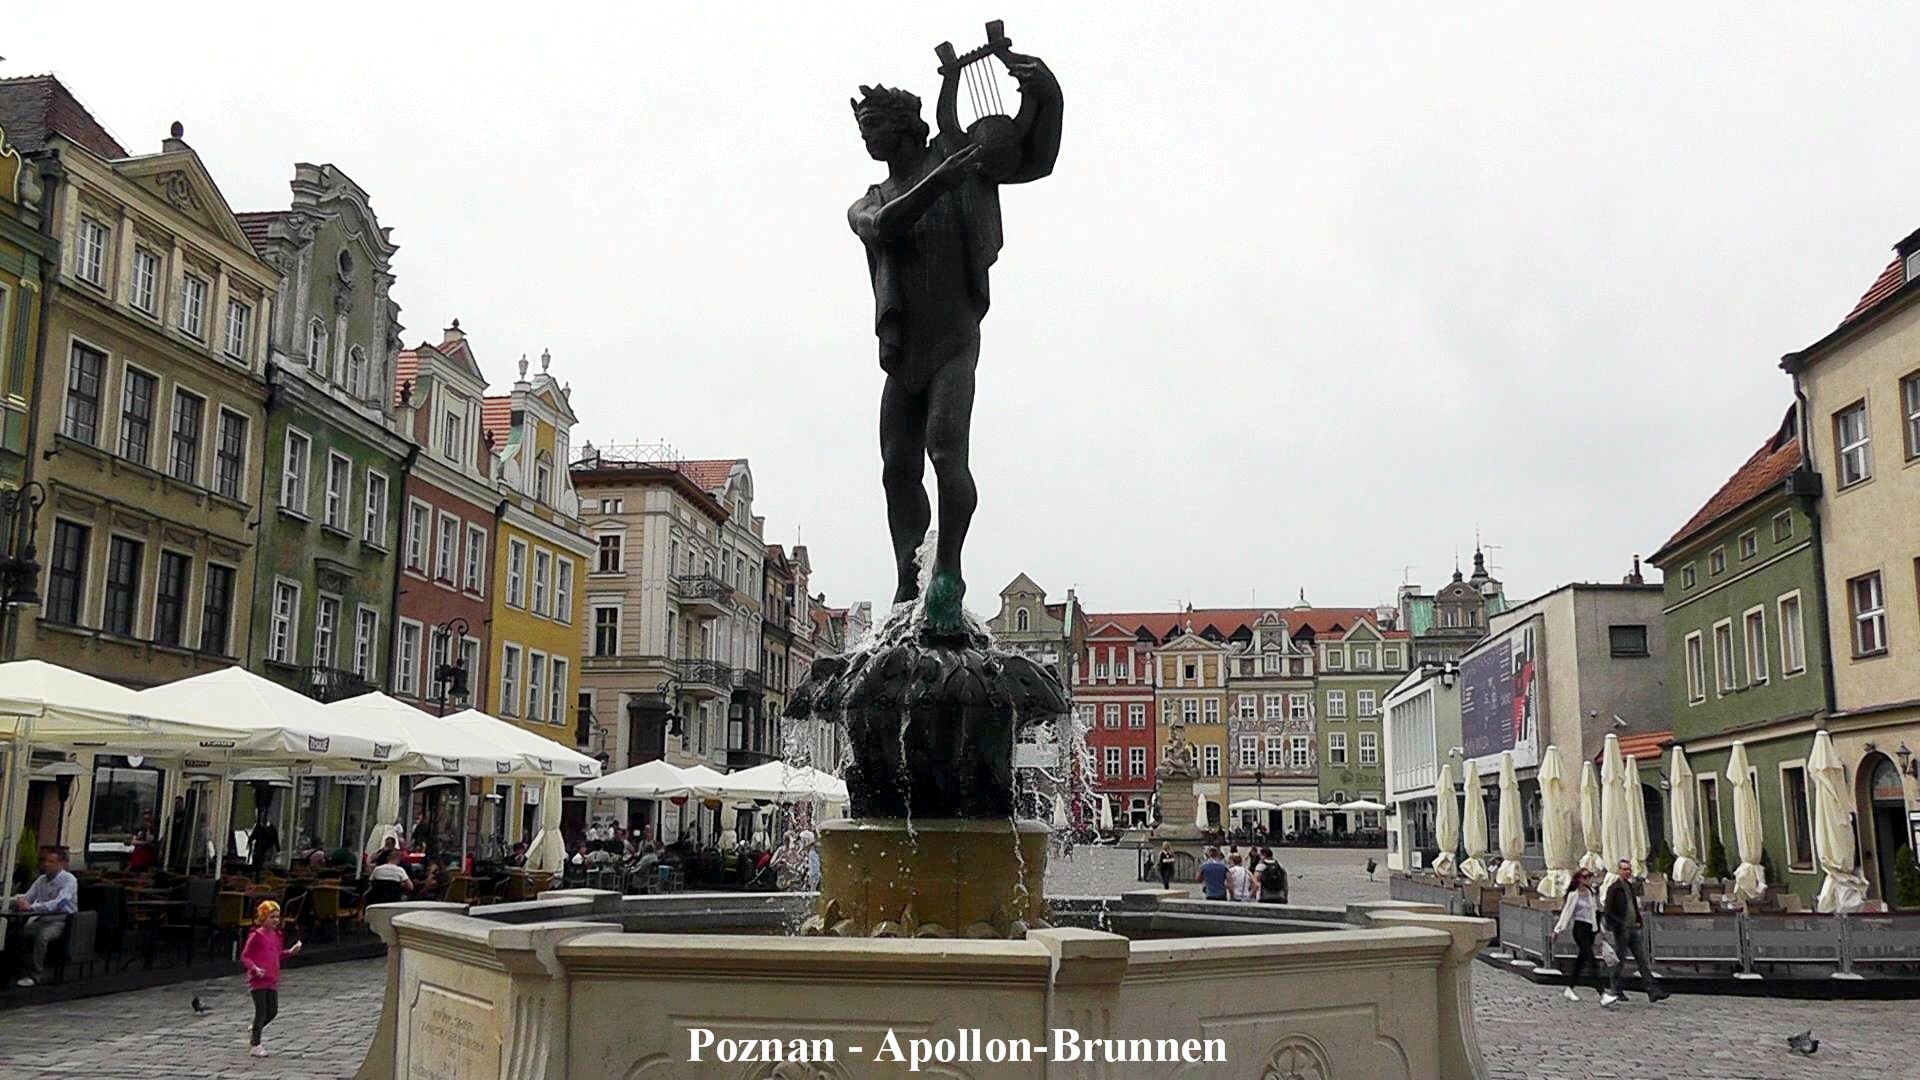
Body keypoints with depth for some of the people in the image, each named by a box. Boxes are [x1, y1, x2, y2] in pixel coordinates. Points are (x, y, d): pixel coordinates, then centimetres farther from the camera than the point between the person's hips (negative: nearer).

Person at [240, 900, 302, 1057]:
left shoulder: (276, 935, 10)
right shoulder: (256, 935, -11)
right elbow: (244, 956, -9)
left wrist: (290, 952, 7)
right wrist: (255, 968, -23)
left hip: (272, 980, 7)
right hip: (258, 980, -7)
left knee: (273, 1011, 10)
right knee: (261, 1012, -4)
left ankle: (254, 1035, 32)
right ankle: (255, 1045, 8)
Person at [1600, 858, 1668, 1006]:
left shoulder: (1631, 886, 14)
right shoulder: (1614, 887, -12)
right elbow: (1608, 910, -15)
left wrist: (1639, 920, 13)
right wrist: (1614, 925, -20)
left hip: (1633, 928, 8)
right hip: (1621, 929, -8)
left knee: (1642, 959, 3)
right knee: (1620, 961, -1)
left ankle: (1652, 990, 1)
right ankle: (1614, 991, 10)